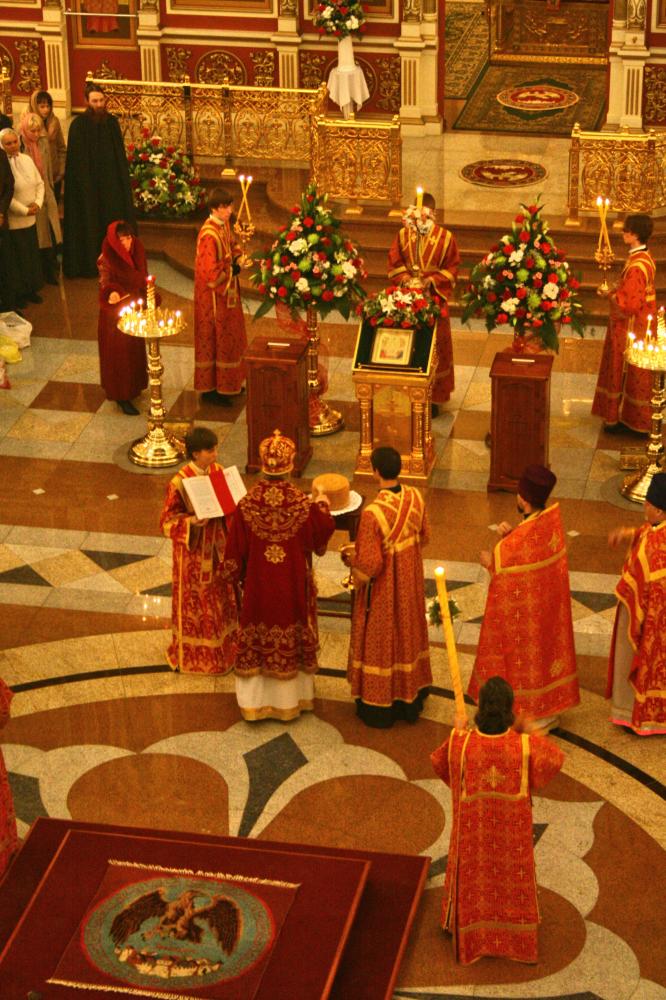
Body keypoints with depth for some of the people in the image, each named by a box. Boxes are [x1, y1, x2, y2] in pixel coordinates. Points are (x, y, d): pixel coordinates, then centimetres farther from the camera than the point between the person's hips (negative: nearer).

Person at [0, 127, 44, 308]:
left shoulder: (27, 160, 4)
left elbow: (39, 183, 9)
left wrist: (38, 203, -7)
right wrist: (25, 210, -17)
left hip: (30, 219, 6)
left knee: (32, 253, 14)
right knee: (17, 257, 4)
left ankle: (31, 289, 29)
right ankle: (18, 293, 18)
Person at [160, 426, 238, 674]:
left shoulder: (218, 472, -4)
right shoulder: (179, 483, -22)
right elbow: (168, 522, -16)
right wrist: (191, 521, -33)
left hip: (217, 547, 6)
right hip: (193, 552, -6)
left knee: (220, 597, 18)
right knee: (194, 601, 9)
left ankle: (222, 646, 36)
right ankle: (193, 654, 26)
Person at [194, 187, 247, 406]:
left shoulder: (224, 225, 2)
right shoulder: (209, 235, -26)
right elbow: (210, 271, -28)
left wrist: (236, 259, -1)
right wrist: (231, 270, -15)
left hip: (227, 292, 10)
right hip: (213, 295, -10)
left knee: (229, 337, 19)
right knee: (214, 339, 1)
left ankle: (227, 382, 33)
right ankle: (210, 389, 12)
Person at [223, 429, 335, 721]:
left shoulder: (247, 504, -17)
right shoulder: (304, 505, -19)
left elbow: (235, 551, -9)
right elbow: (324, 532, 0)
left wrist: (236, 577, 9)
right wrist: (323, 506, 19)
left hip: (258, 586, 0)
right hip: (293, 587, 0)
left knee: (257, 641, 14)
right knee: (289, 639, 15)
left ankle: (254, 701, 23)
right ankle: (289, 700, 28)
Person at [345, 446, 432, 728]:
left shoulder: (373, 513, -33)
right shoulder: (416, 498, -13)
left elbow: (369, 564, -27)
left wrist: (351, 559, -6)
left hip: (382, 591, -6)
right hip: (410, 584, 6)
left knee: (379, 642, 13)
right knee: (408, 634, 24)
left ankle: (378, 707, 29)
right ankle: (411, 698, 40)